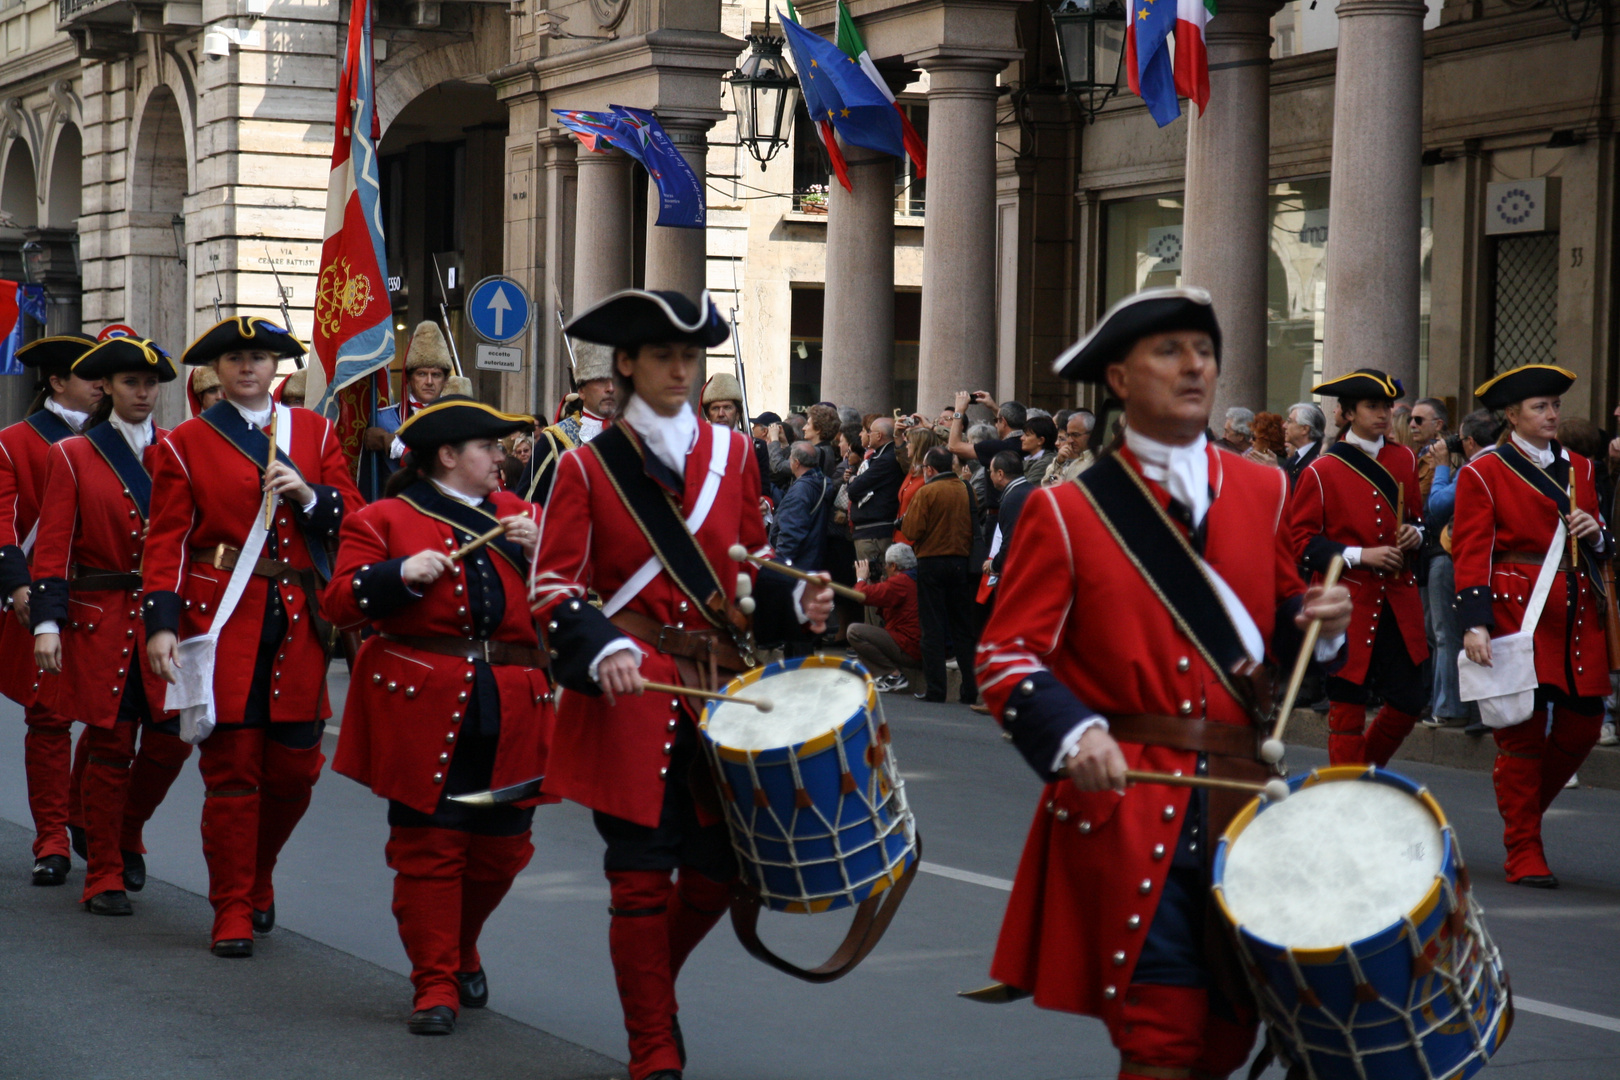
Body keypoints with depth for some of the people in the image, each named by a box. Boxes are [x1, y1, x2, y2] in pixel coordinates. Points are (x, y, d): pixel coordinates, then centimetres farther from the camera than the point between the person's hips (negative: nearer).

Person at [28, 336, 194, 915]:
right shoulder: (73, 457, 3)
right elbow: (53, 547, -2)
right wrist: (46, 622, -11)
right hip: (102, 620, -2)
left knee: (172, 737, -3)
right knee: (109, 745, -1)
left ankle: (125, 832, 25)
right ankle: (104, 875, 9)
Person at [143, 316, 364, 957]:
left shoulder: (314, 432, 12)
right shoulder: (186, 444, 4)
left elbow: (352, 518, 9)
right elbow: (167, 541, 0)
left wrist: (308, 495, -11)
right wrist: (161, 624, -10)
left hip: (299, 616, 3)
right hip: (221, 615, -3)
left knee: (297, 764, 5)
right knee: (231, 763, -3)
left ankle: (257, 876, 30)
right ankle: (233, 910, 5)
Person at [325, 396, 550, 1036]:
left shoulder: (516, 514, 15)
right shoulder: (384, 520, 3)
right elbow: (341, 604, -4)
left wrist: (537, 553, -6)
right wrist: (402, 574, -19)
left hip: (510, 714, 4)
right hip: (423, 713, -4)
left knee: (500, 849, 9)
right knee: (429, 849, -2)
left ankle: (460, 951, 34)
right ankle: (435, 985, 6)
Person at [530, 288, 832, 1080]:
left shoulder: (732, 454, 8)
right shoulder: (587, 468, -2)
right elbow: (553, 589, -7)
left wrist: (795, 602, -5)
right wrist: (602, 650, -24)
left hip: (720, 686, 4)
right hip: (632, 692, -4)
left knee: (718, 867, 6)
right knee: (642, 877, -2)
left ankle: (648, 986, 34)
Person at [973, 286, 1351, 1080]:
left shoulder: (1262, 493, 11)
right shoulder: (1065, 512, 0)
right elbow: (1009, 654, -4)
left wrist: (1319, 620, -4)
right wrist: (1075, 734, -22)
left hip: (1239, 800, 4)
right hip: (1124, 803, -4)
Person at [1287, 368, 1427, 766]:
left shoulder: (1404, 460, 10)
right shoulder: (1322, 472, -5)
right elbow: (1302, 539, -6)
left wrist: (1415, 533, -1)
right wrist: (1360, 556, -16)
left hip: (1399, 598, 5)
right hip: (1348, 601, -5)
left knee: (1410, 699, 5)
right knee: (1348, 704, 0)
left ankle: (1367, 770, 28)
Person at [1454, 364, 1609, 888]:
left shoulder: (1578, 468, 16)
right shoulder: (1483, 473, -2)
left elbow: (1602, 549, 22)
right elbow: (1471, 553, -7)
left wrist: (1594, 533, -2)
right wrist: (1475, 624, -17)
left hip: (1578, 611, 6)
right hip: (1516, 608, -6)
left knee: (1582, 725, 5)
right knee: (1523, 732, -5)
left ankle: (1522, 807, 29)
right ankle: (1525, 854, 2)